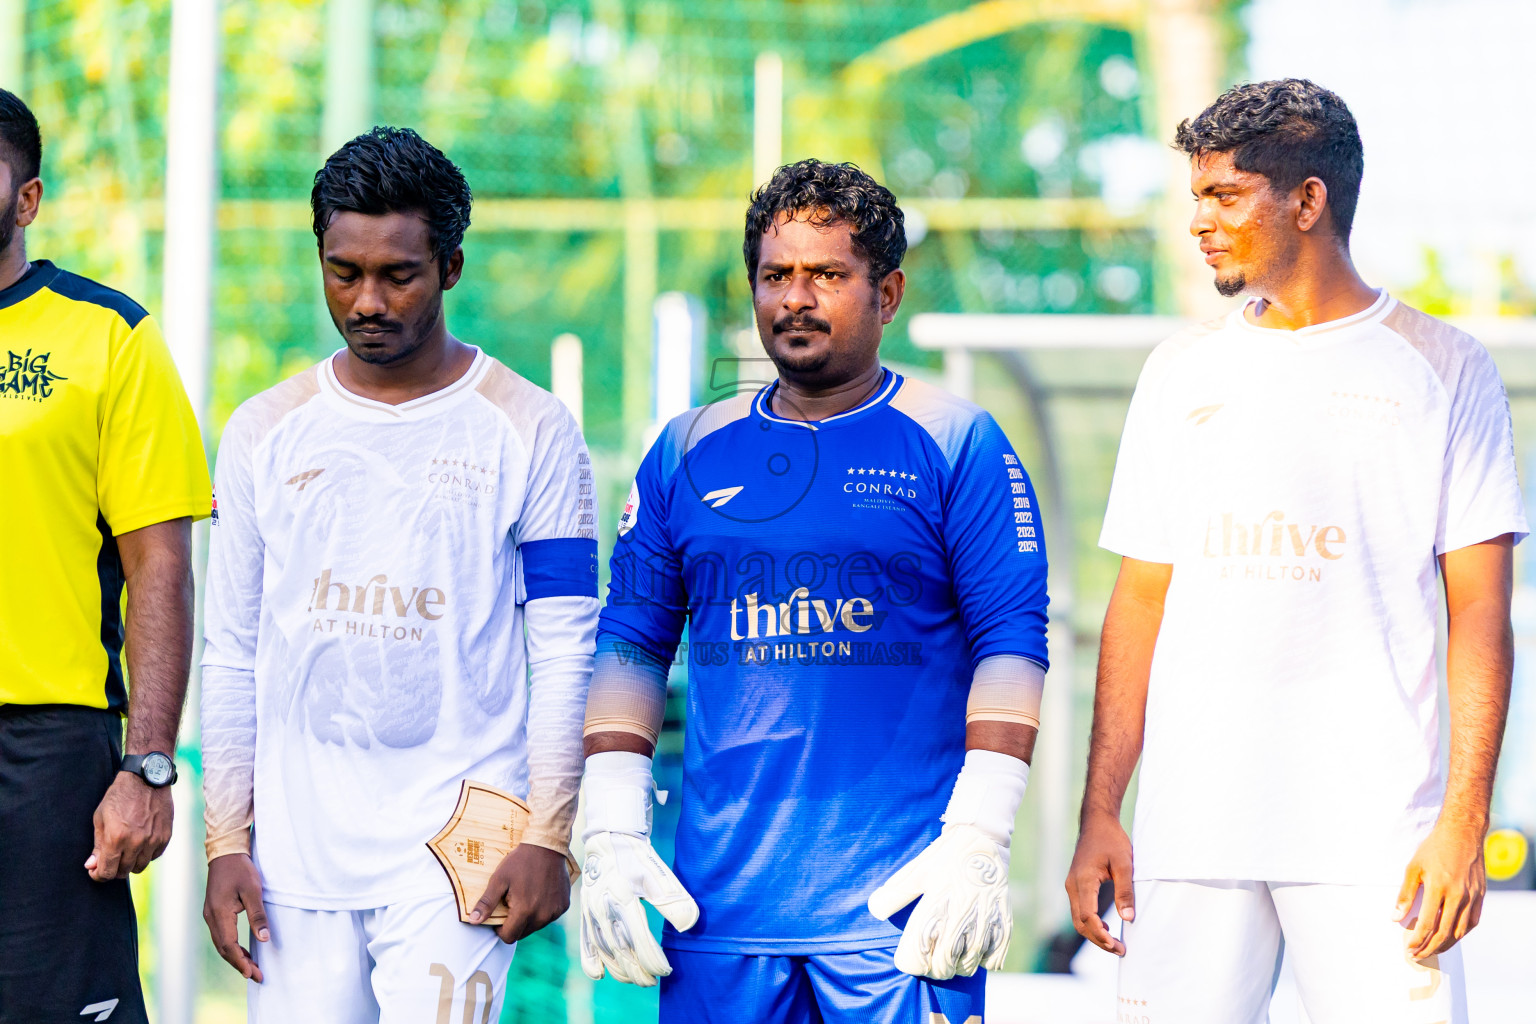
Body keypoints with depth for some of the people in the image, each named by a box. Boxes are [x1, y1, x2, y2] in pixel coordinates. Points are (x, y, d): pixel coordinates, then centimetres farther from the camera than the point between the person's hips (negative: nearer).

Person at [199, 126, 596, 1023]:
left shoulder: (529, 430, 2)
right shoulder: (266, 434, 11)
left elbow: (564, 654, 0)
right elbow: (234, 654, 12)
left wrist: (550, 839, -7)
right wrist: (225, 841, 5)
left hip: (457, 845, -3)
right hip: (298, 844, 3)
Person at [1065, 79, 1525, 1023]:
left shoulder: (1439, 367, 3)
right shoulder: (1184, 372, 14)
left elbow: (1480, 611, 0)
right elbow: (1141, 601, 14)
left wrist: (1464, 817, -10)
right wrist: (1100, 813, 7)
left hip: (1374, 833, -3)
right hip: (1192, 829, 3)